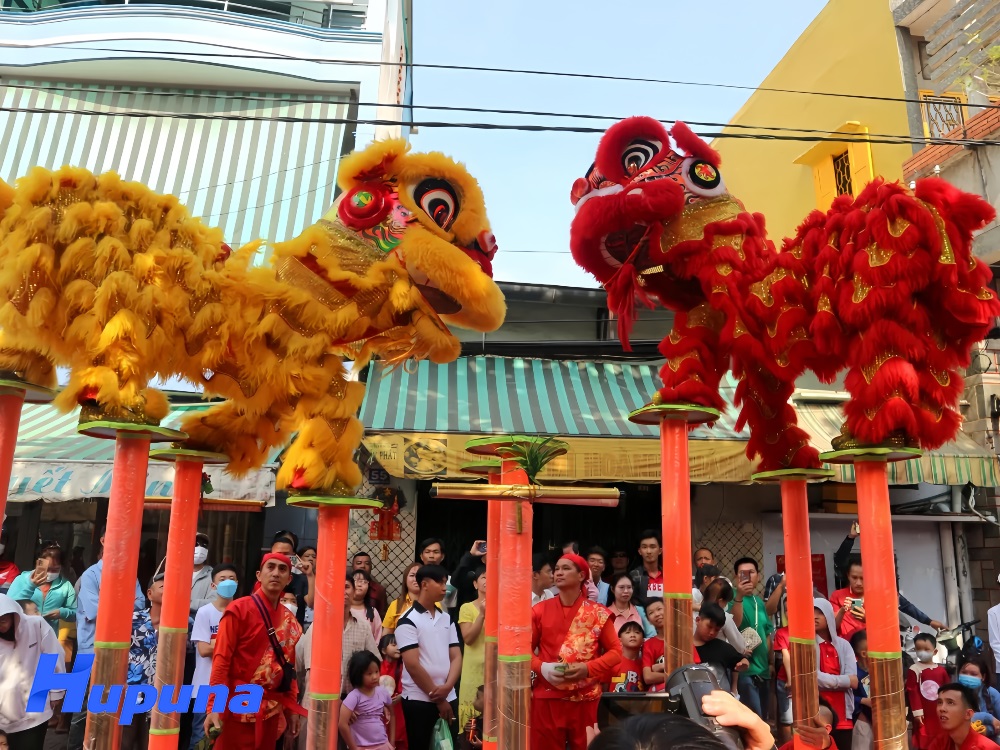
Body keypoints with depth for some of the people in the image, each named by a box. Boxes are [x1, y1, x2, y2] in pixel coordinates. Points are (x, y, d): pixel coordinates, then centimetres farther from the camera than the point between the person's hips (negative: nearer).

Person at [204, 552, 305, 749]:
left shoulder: (290, 620, 7)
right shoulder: (239, 609, -9)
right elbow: (221, 659, -12)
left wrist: (291, 707, 10)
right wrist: (214, 708, -17)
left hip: (271, 710, 5)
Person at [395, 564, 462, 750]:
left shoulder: (447, 618, 9)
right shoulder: (408, 621, -9)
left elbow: (456, 656, 7)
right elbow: (412, 665, -13)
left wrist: (447, 688, -10)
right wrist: (437, 699, -10)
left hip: (448, 699, 5)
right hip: (419, 700, -5)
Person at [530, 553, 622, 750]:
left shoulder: (598, 613, 2)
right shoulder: (540, 610, 3)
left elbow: (615, 651, 2)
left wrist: (588, 668, -13)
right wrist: (541, 667, -14)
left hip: (585, 698, 0)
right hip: (547, 697, 0)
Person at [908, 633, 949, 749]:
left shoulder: (941, 670, 4)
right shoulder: (914, 669, -10)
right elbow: (912, 691, -11)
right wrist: (917, 712, -14)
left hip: (940, 713, 5)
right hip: (924, 714, -4)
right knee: (923, 743, 0)